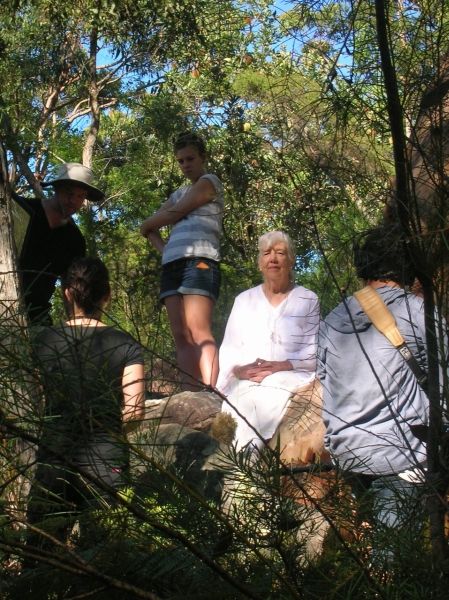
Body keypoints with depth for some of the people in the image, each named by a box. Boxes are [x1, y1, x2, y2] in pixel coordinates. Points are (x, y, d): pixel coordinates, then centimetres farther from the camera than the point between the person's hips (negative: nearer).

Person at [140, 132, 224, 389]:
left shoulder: (210, 182, 9)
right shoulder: (179, 193, 31)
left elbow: (174, 214, -1)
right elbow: (149, 227, 27)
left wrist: (151, 222, 18)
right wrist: (164, 249, 8)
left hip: (199, 261, -8)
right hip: (172, 265, 8)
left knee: (199, 333, -21)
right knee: (181, 337, -5)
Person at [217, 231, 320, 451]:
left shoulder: (308, 300, 12)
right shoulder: (244, 299, 20)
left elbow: (313, 351, 2)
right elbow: (228, 349, 14)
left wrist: (281, 366, -15)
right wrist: (239, 369, -9)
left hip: (290, 377, -2)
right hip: (245, 380, 2)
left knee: (270, 396, -38)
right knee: (240, 397, -35)